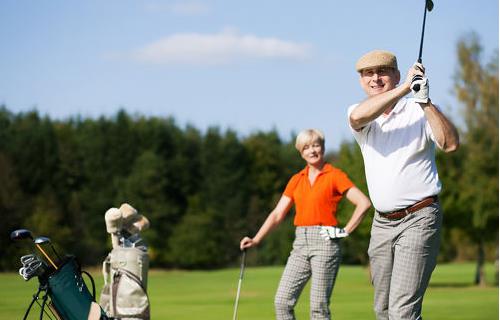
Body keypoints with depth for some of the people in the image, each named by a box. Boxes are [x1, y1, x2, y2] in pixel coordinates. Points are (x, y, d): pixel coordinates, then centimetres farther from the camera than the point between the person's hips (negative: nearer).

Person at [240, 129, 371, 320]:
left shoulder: (335, 176, -1)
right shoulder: (296, 180, 15)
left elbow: (364, 203, -8)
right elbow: (278, 214, 11)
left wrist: (345, 231, -9)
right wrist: (256, 240, 0)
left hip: (325, 241, -6)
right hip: (301, 243, 6)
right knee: (282, 301, -3)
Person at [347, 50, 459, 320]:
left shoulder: (418, 111, -3)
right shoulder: (360, 115, 6)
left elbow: (450, 144, -21)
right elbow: (358, 116, -21)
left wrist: (425, 102, -31)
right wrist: (404, 88, -28)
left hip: (419, 219, -5)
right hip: (382, 223, 5)